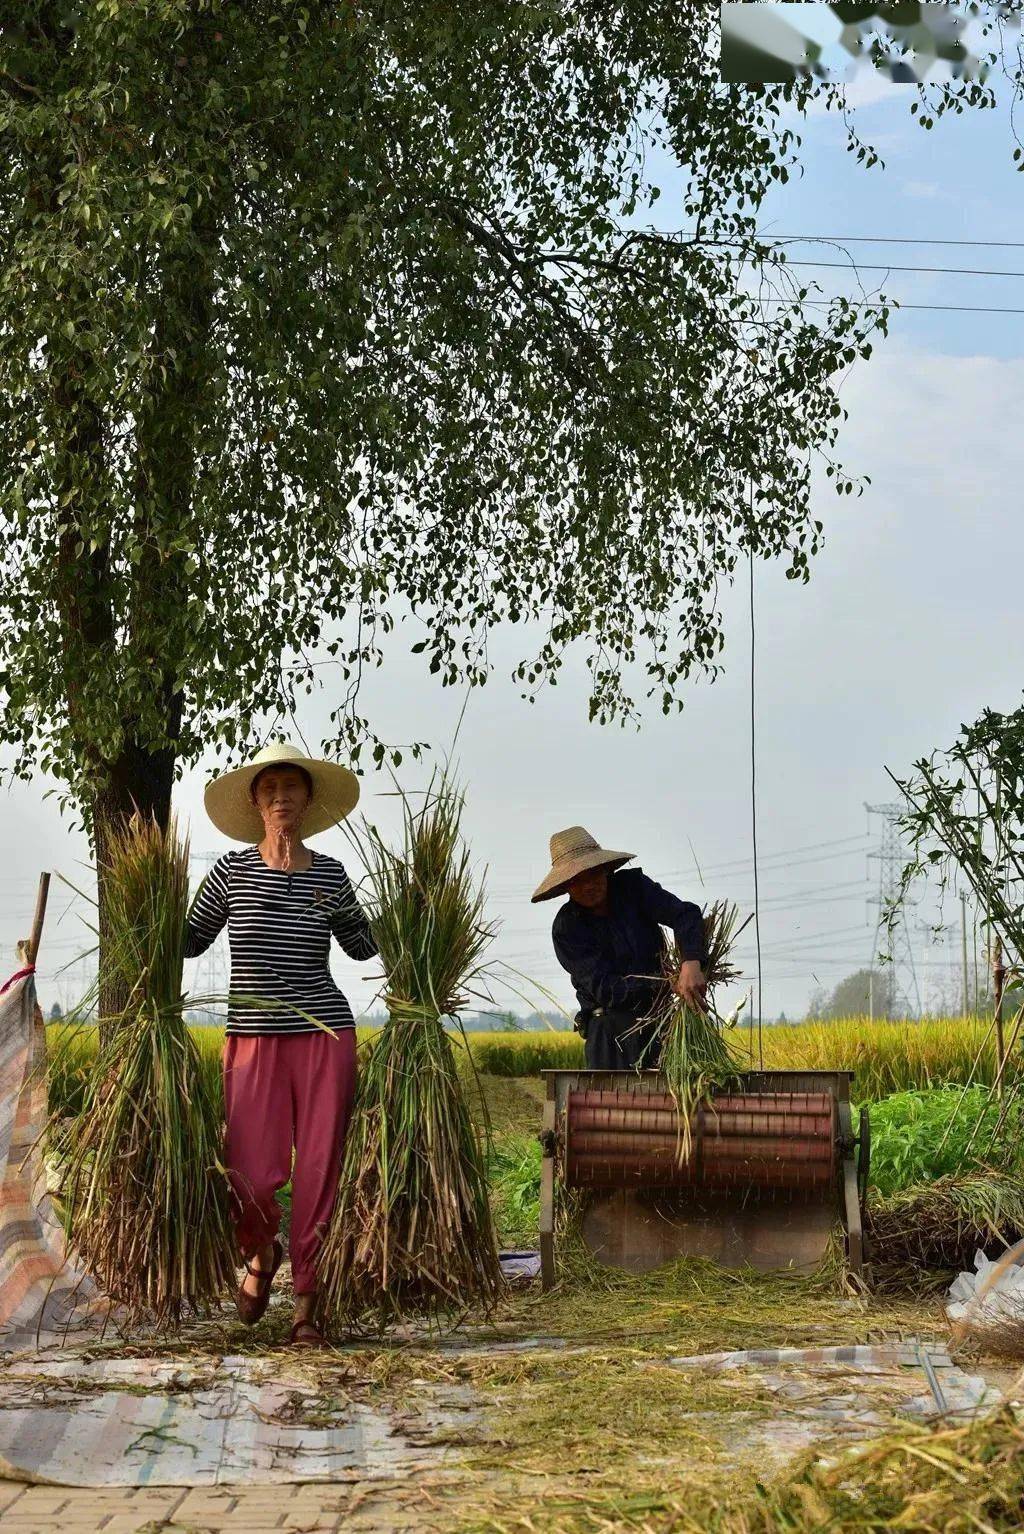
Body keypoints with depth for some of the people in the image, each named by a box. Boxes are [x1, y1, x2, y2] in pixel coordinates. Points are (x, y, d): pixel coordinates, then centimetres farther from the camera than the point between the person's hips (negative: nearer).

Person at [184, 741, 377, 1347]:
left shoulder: (330, 876, 6)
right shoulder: (232, 871, 4)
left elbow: (363, 947, 20)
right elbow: (190, 940, 15)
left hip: (325, 1035, 1)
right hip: (253, 1040, -1)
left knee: (318, 1172, 0)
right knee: (252, 1178, -8)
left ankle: (307, 1301, 15)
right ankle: (262, 1253, 27)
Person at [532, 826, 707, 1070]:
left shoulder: (632, 885, 1)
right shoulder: (566, 928, -7)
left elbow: (685, 914, -11)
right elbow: (604, 989, -14)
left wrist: (691, 963, -31)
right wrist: (663, 984, -24)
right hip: (611, 1028, -2)